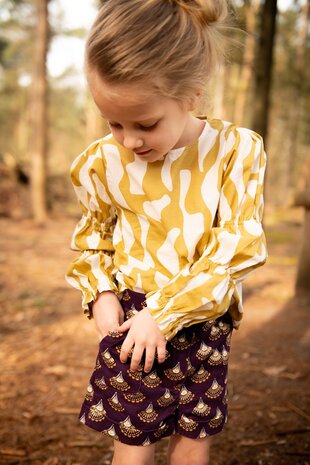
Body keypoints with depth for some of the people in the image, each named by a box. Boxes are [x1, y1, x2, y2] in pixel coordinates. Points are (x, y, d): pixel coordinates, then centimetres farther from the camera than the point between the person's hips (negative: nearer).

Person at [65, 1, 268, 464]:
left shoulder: (237, 151, -14)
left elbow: (238, 249, -16)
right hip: (131, 320, 1)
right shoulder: (105, 160, -8)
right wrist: (100, 293, -6)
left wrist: (164, 313, -18)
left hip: (204, 325, 0)